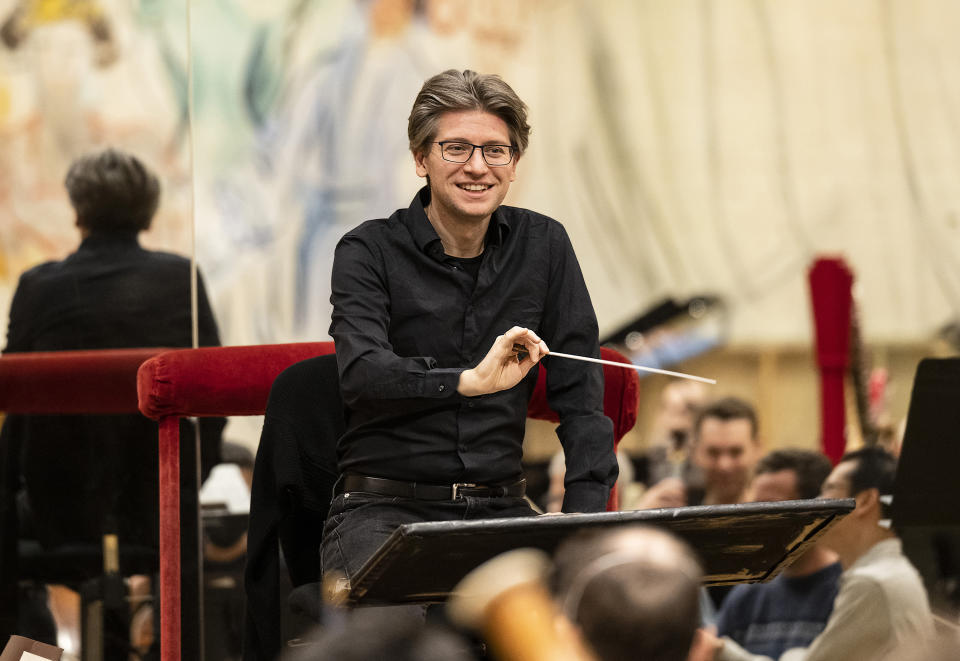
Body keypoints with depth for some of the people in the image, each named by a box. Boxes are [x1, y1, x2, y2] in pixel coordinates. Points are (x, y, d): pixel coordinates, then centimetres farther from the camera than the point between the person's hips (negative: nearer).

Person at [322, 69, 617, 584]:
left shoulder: (543, 246, 9)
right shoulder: (369, 252, -2)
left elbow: (580, 392, 4)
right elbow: (361, 372, -19)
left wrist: (585, 521, -10)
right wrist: (469, 381, -35)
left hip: (500, 506, 4)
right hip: (385, 508, -3)